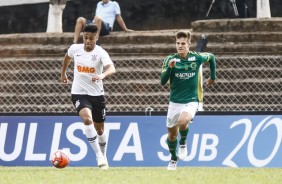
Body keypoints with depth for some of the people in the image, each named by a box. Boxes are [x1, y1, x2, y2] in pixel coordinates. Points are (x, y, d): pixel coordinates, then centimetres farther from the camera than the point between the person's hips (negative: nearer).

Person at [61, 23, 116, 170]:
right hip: (79, 93, 0)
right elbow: (68, 57, 21)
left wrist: (102, 75, -52)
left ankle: (103, 157, 37)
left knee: (99, 129, 13)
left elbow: (112, 69, -32)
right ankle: (99, 156, -25)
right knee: (87, 119, -27)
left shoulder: (100, 53, -14)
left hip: (97, 94, 0)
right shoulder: (75, 49, -5)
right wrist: (63, 72, 29)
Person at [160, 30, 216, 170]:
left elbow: (211, 57, 16)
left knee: (183, 121, -31)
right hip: (174, 102, 2)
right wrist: (169, 67, -30)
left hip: (191, 101, -2)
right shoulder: (170, 60, -7)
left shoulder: (197, 58, -7)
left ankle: (183, 143, 0)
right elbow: (163, 81, -14)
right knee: (172, 134, 10)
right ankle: (173, 159, 36)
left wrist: (213, 77, 21)